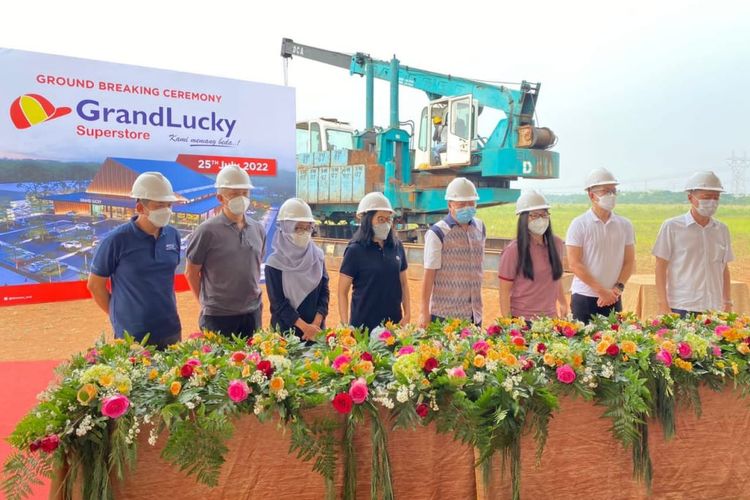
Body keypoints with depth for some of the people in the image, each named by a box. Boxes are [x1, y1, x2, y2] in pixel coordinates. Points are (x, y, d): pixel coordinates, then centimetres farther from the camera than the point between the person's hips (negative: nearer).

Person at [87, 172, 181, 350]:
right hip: (132, 336, -4)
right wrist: (119, 315, 1)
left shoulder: (173, 235, 1)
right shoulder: (117, 240, -13)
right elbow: (95, 284, -4)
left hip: (170, 331, 5)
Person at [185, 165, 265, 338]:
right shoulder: (208, 230, -10)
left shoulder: (258, 229, 5)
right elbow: (191, 272, -4)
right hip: (218, 316, -4)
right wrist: (207, 303, 2)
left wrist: (253, 295, 13)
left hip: (253, 313, 5)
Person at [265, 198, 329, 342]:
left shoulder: (317, 255, 2)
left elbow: (324, 291, 1)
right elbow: (278, 303, -11)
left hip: (316, 330, 3)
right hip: (286, 331, -3)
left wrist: (316, 323, -11)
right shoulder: (275, 262, -10)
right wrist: (305, 327, -17)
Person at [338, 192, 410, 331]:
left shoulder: (397, 246, 3)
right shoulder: (355, 250, -8)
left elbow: (403, 283, 12)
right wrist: (345, 325, -11)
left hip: (394, 322, 4)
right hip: (364, 325, -4)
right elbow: (342, 292, -6)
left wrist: (407, 315, 4)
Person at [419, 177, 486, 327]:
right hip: (445, 314, -5)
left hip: (474, 314, 6)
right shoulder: (437, 233, -10)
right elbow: (429, 275, -12)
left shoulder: (480, 228, 8)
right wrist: (425, 312, -13)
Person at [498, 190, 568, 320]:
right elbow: (504, 291, -9)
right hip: (521, 319, -4)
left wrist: (563, 304, 23)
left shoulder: (557, 244, 4)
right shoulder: (513, 251, -11)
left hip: (550, 316, 5)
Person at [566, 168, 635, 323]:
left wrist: (618, 288, -8)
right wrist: (601, 291, -13)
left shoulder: (625, 225, 8)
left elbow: (629, 262, 8)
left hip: (613, 299, 3)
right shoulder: (579, 224, -4)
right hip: (584, 298, -3)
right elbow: (574, 264, -10)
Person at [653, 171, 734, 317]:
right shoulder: (672, 227, -2)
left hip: (715, 309, 4)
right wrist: (663, 305, -8)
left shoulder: (722, 229, 12)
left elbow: (724, 269, 17)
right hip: (681, 309, -4)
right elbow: (661, 268, -3)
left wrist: (728, 304, 13)